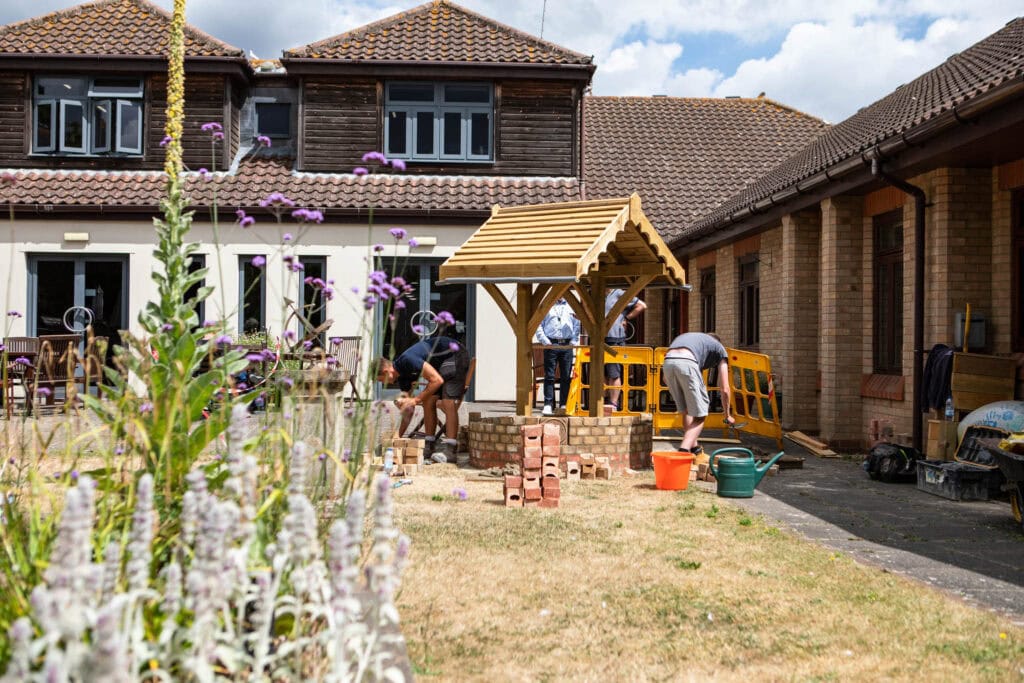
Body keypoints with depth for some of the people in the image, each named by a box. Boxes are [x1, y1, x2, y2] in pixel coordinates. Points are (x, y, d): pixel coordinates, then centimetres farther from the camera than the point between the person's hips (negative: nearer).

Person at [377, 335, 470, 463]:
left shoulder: (407, 361, -28)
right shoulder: (402, 376, 1)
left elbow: (437, 380, -28)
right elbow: (408, 409, 9)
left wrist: (416, 399, -23)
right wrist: (399, 436, 8)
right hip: (440, 362, 9)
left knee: (448, 402, -19)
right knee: (428, 402, -1)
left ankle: (449, 448, -21)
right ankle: (429, 446, 4)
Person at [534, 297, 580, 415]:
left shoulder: (572, 306, 15)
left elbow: (577, 326, 12)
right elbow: (539, 325, 4)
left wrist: (574, 342, -1)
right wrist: (545, 341, -7)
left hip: (567, 345, 2)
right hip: (551, 345, -2)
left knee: (566, 377, 2)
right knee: (549, 376, -4)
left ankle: (564, 405, 8)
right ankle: (548, 404, -4)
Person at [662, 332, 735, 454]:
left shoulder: (684, 337, 41)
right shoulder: (719, 348, 30)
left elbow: (665, 378, 37)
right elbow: (724, 389, 26)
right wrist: (728, 415, 39)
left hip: (667, 362, 5)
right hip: (687, 363, -5)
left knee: (687, 411, 23)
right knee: (699, 415, 6)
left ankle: (694, 448, 30)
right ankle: (684, 450, -11)